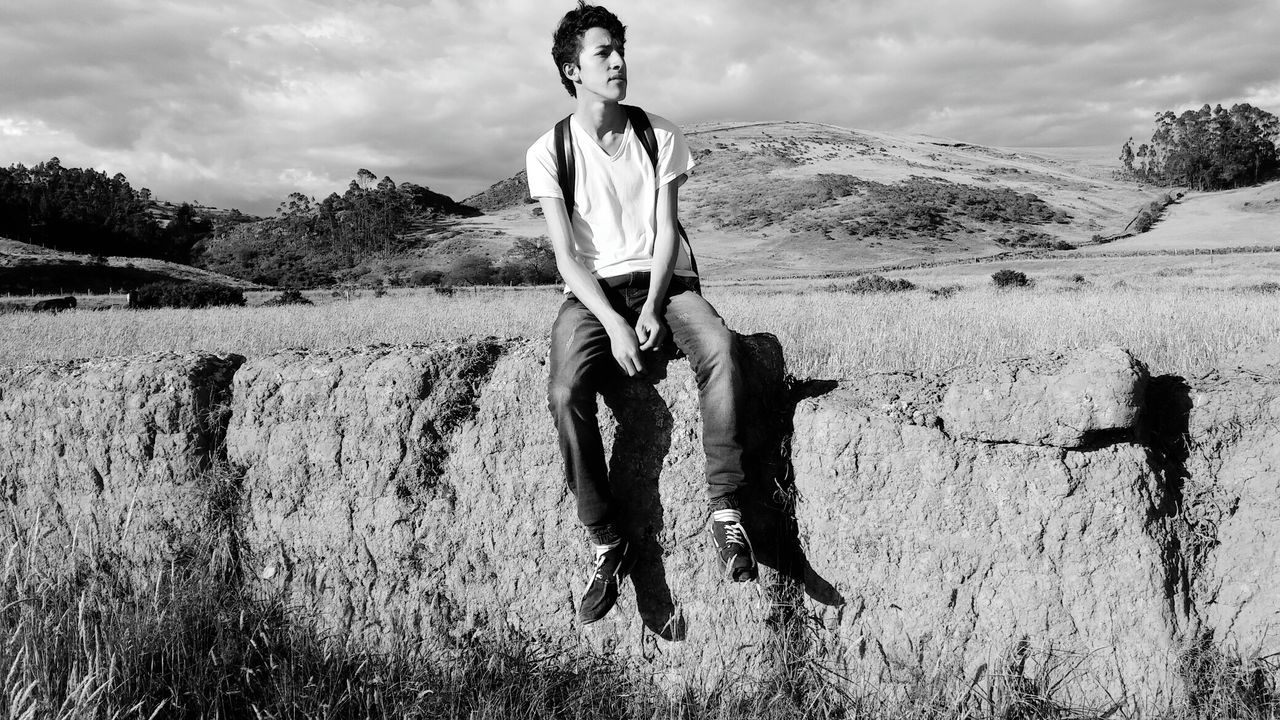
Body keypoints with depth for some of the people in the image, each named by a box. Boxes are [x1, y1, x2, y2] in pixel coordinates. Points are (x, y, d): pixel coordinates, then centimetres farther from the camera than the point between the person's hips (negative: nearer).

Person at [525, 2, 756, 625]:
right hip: (592, 291, -1)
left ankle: (725, 509, -26)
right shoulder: (549, 152, -2)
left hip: (663, 280, 1)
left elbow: (666, 233, 0)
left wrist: (652, 308, -17)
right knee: (566, 394, -30)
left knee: (720, 347, -32)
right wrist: (614, 325, -20)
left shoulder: (660, 137, 4)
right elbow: (566, 255, -7)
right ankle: (608, 545, -17)